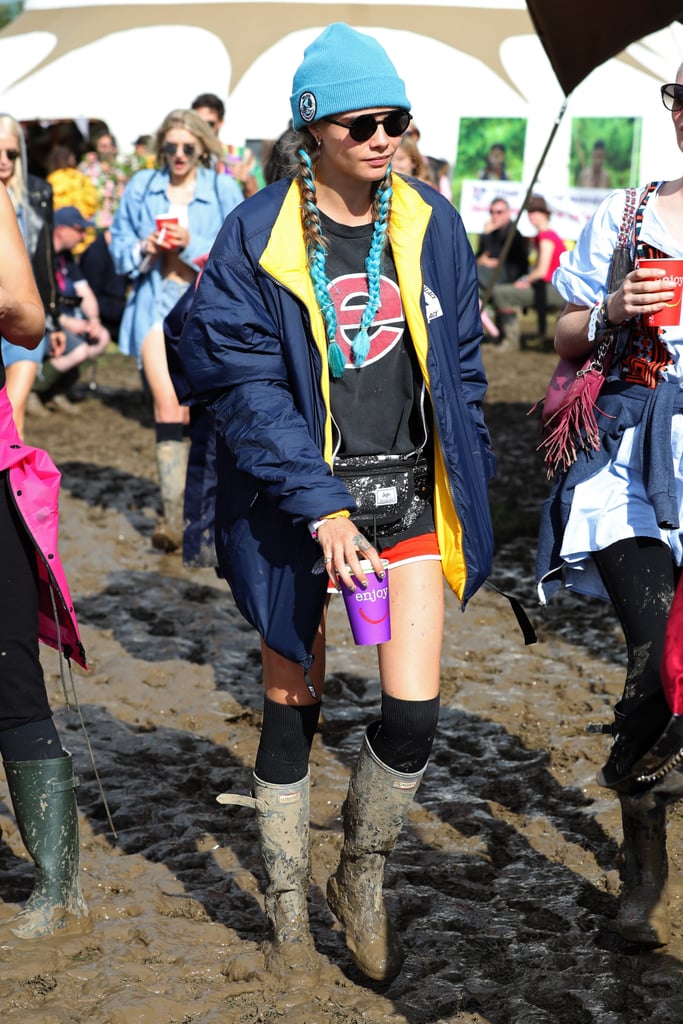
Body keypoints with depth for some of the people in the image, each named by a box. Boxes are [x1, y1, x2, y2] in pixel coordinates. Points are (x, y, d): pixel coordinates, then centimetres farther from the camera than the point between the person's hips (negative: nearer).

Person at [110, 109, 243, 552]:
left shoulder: (223, 190, 2)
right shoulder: (141, 187, 9)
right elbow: (119, 245, 11)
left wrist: (193, 244, -17)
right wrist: (143, 250, -10)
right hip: (156, 302, 1)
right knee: (167, 403, -11)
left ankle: (192, 503, 20)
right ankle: (175, 515, -11)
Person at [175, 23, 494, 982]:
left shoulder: (430, 222, 4)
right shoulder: (258, 236, -8)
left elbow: (460, 364, 11)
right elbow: (243, 382, -13)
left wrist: (470, 487, 7)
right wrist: (322, 507, -21)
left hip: (411, 492, 3)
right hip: (299, 499, -2)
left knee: (413, 710, -5)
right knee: (292, 707, 8)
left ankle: (363, 879, 23)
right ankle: (287, 907, 28)